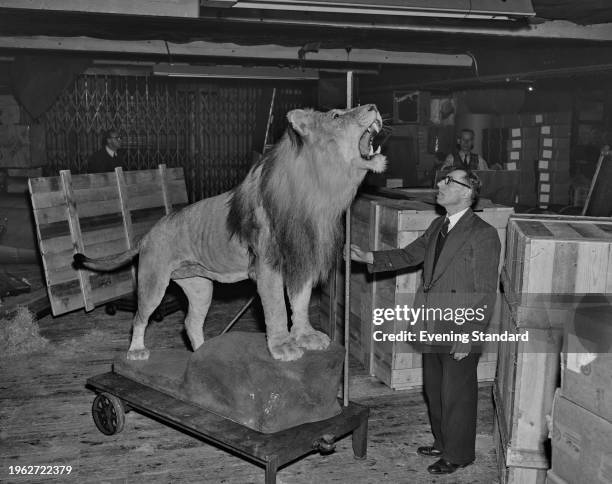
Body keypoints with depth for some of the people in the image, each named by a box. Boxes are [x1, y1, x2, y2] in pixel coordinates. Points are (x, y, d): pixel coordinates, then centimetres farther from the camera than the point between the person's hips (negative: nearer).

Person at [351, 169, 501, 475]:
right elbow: (409, 255, 15)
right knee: (434, 390, 21)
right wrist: (370, 257, 2)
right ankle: (442, 443, 42)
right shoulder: (438, 226, 8)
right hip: (432, 329, 8)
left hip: (460, 333, -7)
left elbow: (485, 293, -17)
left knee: (456, 395, 9)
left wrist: (468, 337, -19)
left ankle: (458, 454, 29)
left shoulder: (483, 235, -16)